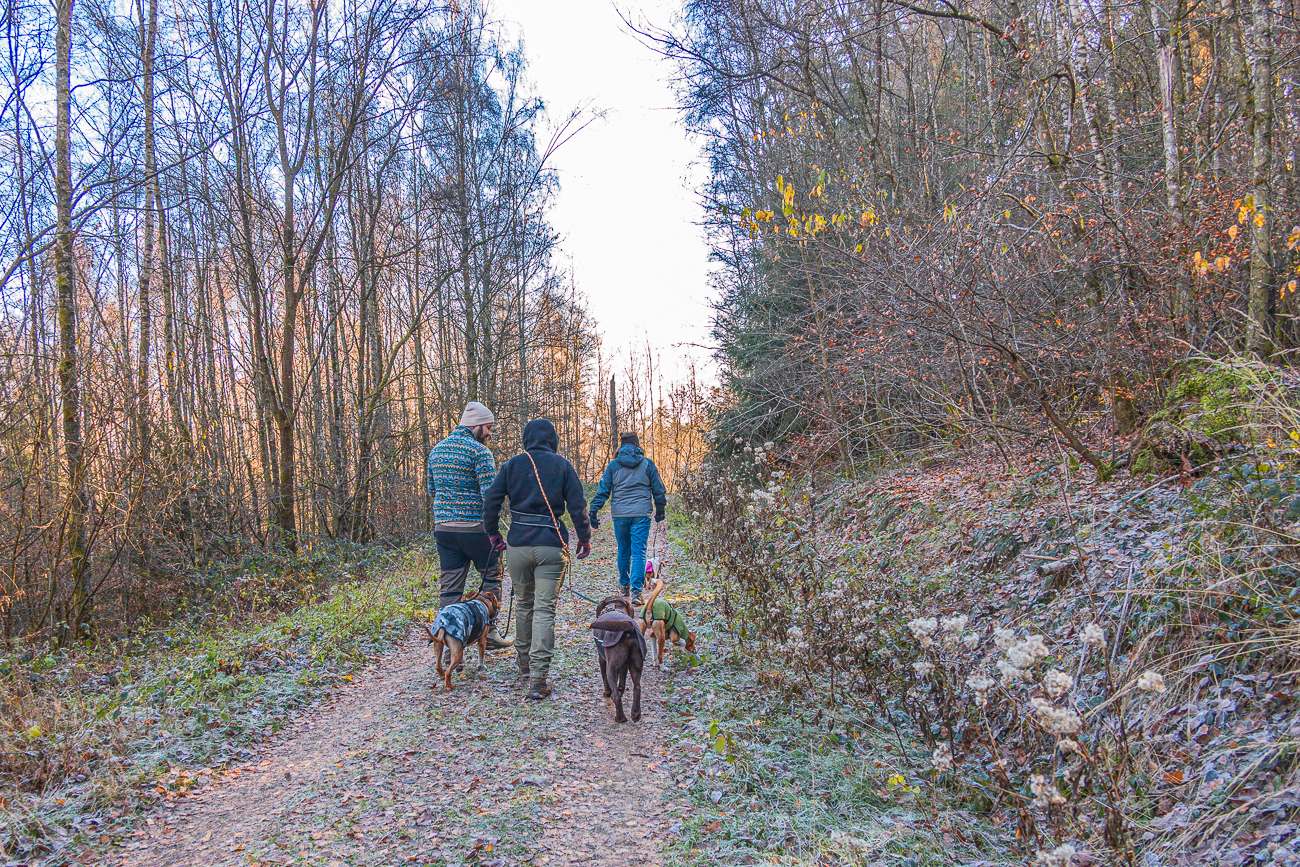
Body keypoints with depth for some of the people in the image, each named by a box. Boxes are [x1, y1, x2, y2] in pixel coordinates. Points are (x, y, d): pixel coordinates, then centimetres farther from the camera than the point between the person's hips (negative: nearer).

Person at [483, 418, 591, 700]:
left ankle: (524, 663, 34)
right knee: (544, 609, -2)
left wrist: (493, 533, 16)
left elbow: (491, 500, 3)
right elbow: (578, 505, -2)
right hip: (551, 545, -2)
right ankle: (538, 679, -9)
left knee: (523, 603, 20)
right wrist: (584, 539, 8)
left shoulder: (512, 465, 4)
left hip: (518, 544, 2)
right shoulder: (562, 465, 1)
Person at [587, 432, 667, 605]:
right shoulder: (648, 464, 4)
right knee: (638, 552, -3)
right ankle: (636, 591, -14)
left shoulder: (613, 465, 4)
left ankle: (624, 585, 31)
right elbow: (659, 490, 8)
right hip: (641, 514, -1)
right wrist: (660, 511, 20)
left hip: (620, 514, 1)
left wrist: (593, 511, 4)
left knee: (623, 551, 17)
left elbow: (603, 490, 1)